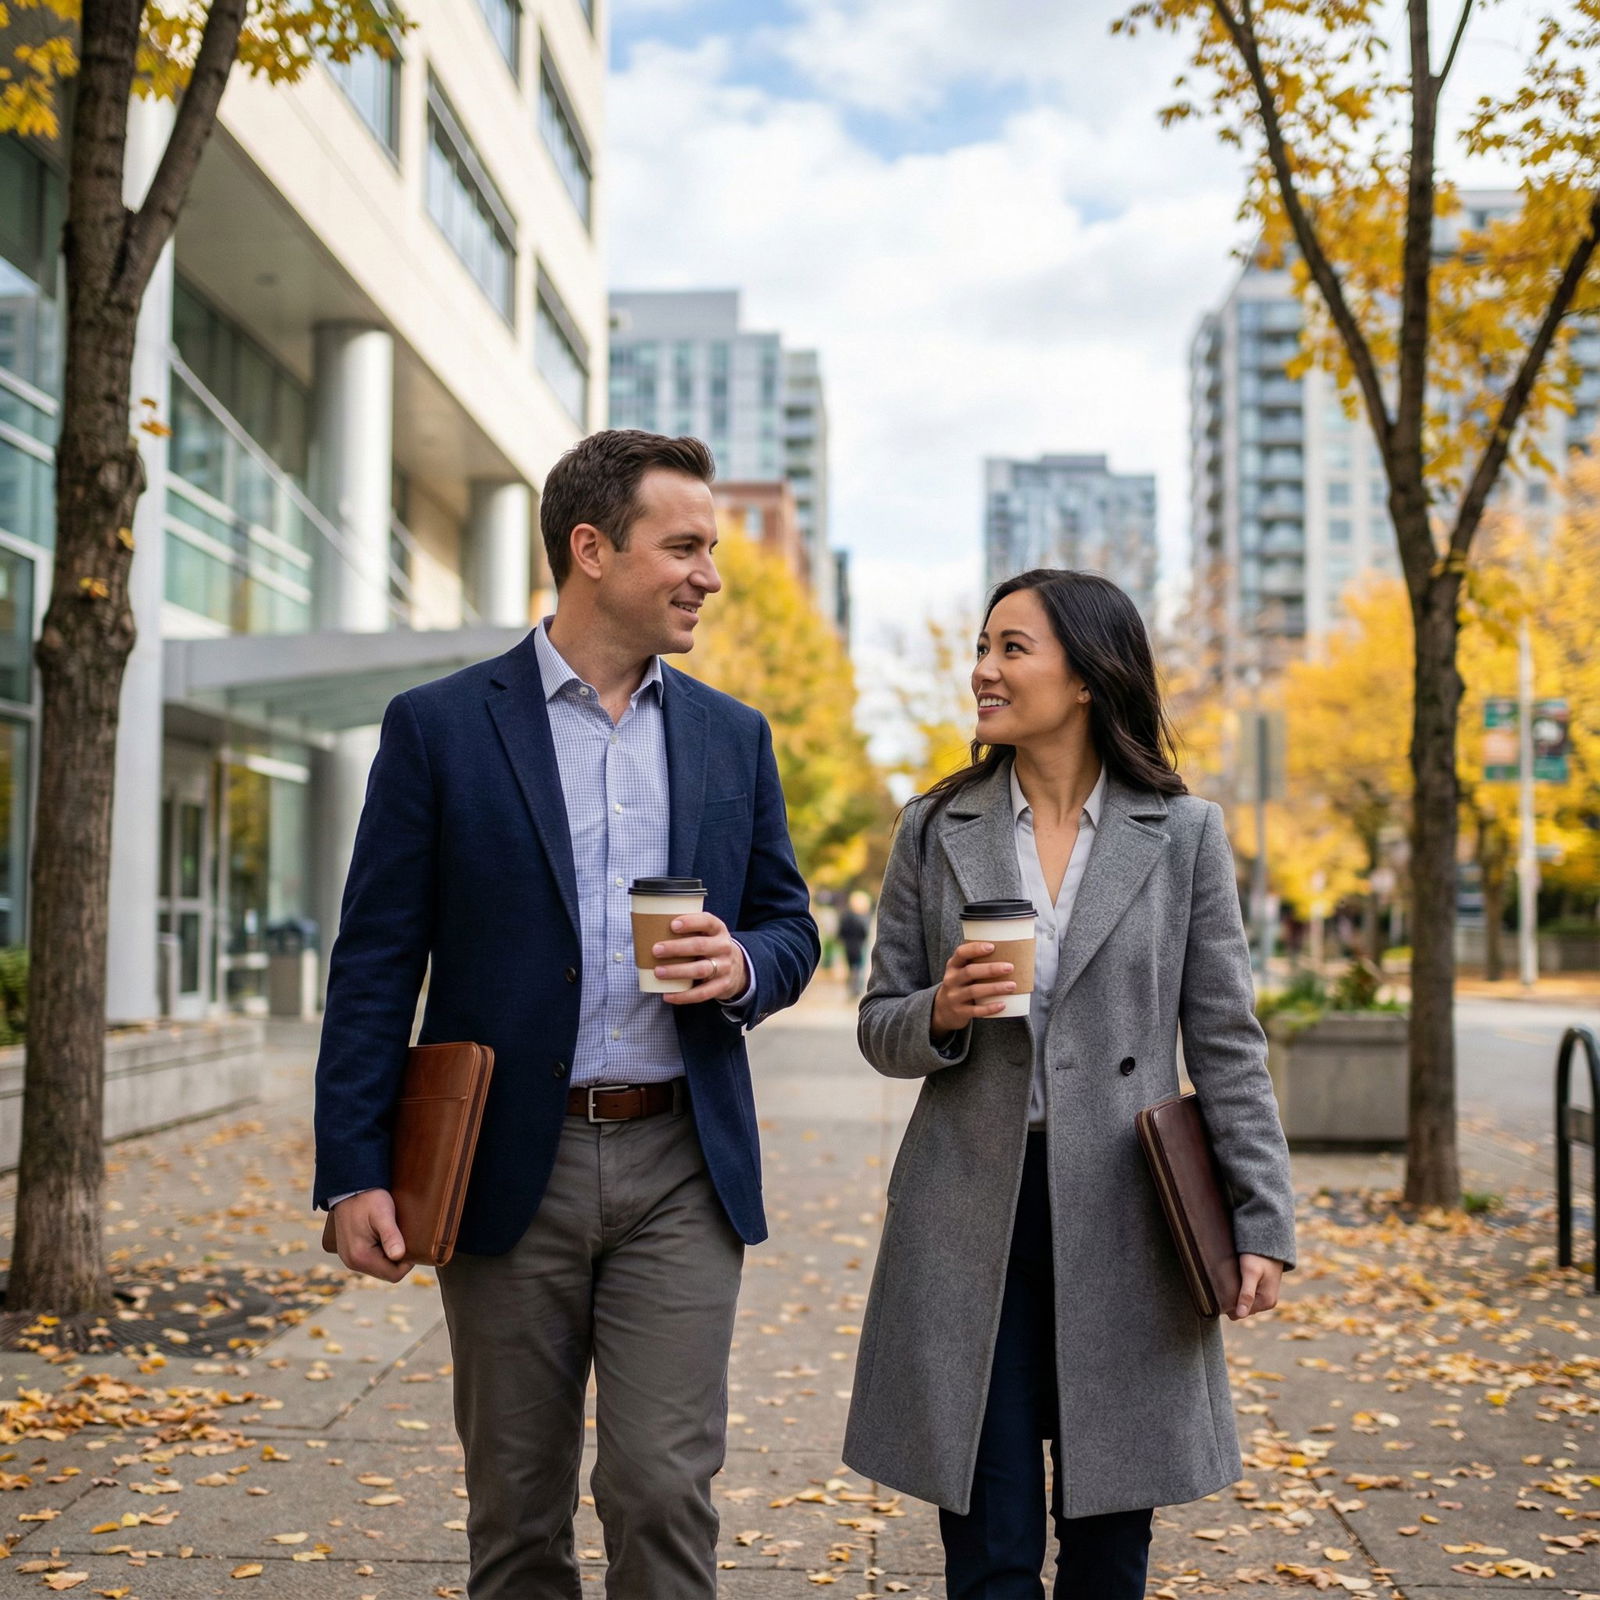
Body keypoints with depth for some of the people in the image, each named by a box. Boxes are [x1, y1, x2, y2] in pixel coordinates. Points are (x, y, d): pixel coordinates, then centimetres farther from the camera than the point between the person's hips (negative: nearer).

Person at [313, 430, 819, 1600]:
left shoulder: (733, 737, 9)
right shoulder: (440, 727, -1)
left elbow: (791, 928, 15)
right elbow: (375, 962, -2)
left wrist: (744, 966, -9)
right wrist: (355, 1167, -7)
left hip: (680, 1165, 2)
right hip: (508, 1166, -1)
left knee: (664, 1491, -1)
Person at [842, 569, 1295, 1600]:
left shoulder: (1182, 833, 2)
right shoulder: (935, 830, 5)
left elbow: (1227, 1043, 3)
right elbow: (880, 1029, 8)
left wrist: (1263, 1222, -3)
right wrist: (940, 1014, -14)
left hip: (1121, 1216, 0)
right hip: (969, 1213, 1)